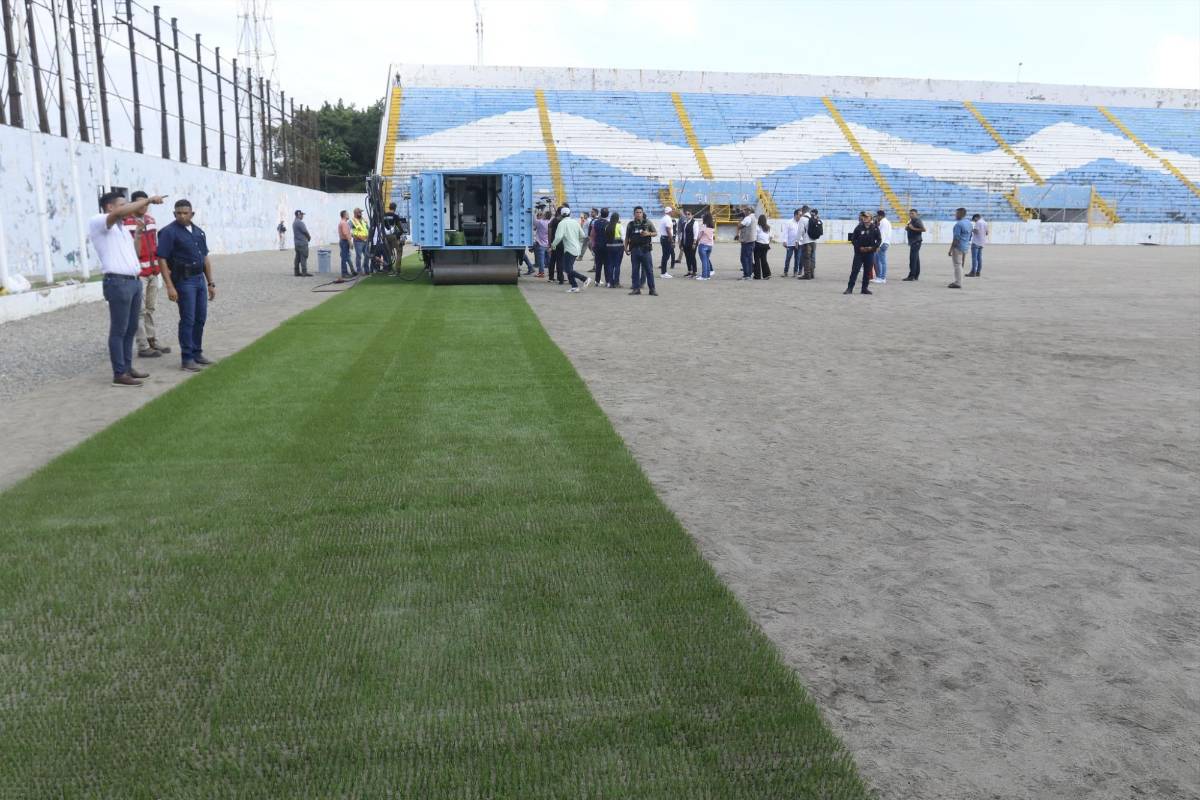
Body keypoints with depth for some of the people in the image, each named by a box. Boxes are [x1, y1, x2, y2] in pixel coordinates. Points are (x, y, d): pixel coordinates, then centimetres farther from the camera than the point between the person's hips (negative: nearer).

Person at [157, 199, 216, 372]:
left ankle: (197, 353, 22)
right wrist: (170, 286, -19)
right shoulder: (169, 232, -8)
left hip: (199, 279, 6)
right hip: (184, 280, -6)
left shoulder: (199, 232, 12)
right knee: (187, 320, -4)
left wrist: (211, 283, 13)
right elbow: (162, 260, -12)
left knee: (200, 318, 11)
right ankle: (187, 358, 3)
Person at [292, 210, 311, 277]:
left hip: (296, 242, 10)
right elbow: (305, 231, -14)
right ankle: (304, 272, -10)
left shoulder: (294, 222, 15)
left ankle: (297, 272, 12)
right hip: (302, 243, -10)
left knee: (298, 258, 10)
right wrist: (309, 237, 5)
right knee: (303, 257, -9)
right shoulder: (300, 222, -17)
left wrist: (308, 237, 6)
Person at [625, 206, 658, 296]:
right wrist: (626, 247, 2)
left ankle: (652, 289, 3)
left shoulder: (648, 223, 4)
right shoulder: (630, 224, 8)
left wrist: (649, 233, -11)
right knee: (635, 270, 4)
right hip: (634, 250, 2)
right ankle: (636, 288, 10)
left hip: (645, 250, -2)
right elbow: (627, 237, 12)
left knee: (649, 270, -2)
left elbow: (656, 233, 8)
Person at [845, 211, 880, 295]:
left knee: (867, 271, 6)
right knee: (854, 270, -4)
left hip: (870, 253, 1)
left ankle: (865, 288, 15)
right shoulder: (859, 228, -2)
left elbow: (878, 240, 5)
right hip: (859, 252, -1)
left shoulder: (875, 228, 0)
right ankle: (849, 288, -2)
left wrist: (873, 247, -10)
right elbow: (853, 239, 1)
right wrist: (859, 247, -10)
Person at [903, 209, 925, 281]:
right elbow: (906, 229, 29)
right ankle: (916, 276, 14)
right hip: (912, 242, 10)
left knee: (913, 259, -12)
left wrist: (913, 228, -20)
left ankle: (911, 276, -13)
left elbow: (923, 229, -20)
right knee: (916, 259, 11)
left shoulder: (917, 221, -11)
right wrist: (907, 227, 7)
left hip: (916, 242, -10)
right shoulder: (911, 221, 18)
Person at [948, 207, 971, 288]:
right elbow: (969, 237, 18)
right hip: (965, 247, 9)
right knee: (960, 265, 14)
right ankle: (958, 282, 19)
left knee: (957, 265, -6)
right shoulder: (969, 224, 13)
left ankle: (958, 283, -7)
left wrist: (950, 250, -15)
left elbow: (956, 238, -18)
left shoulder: (958, 224, -15)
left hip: (958, 247, -9)